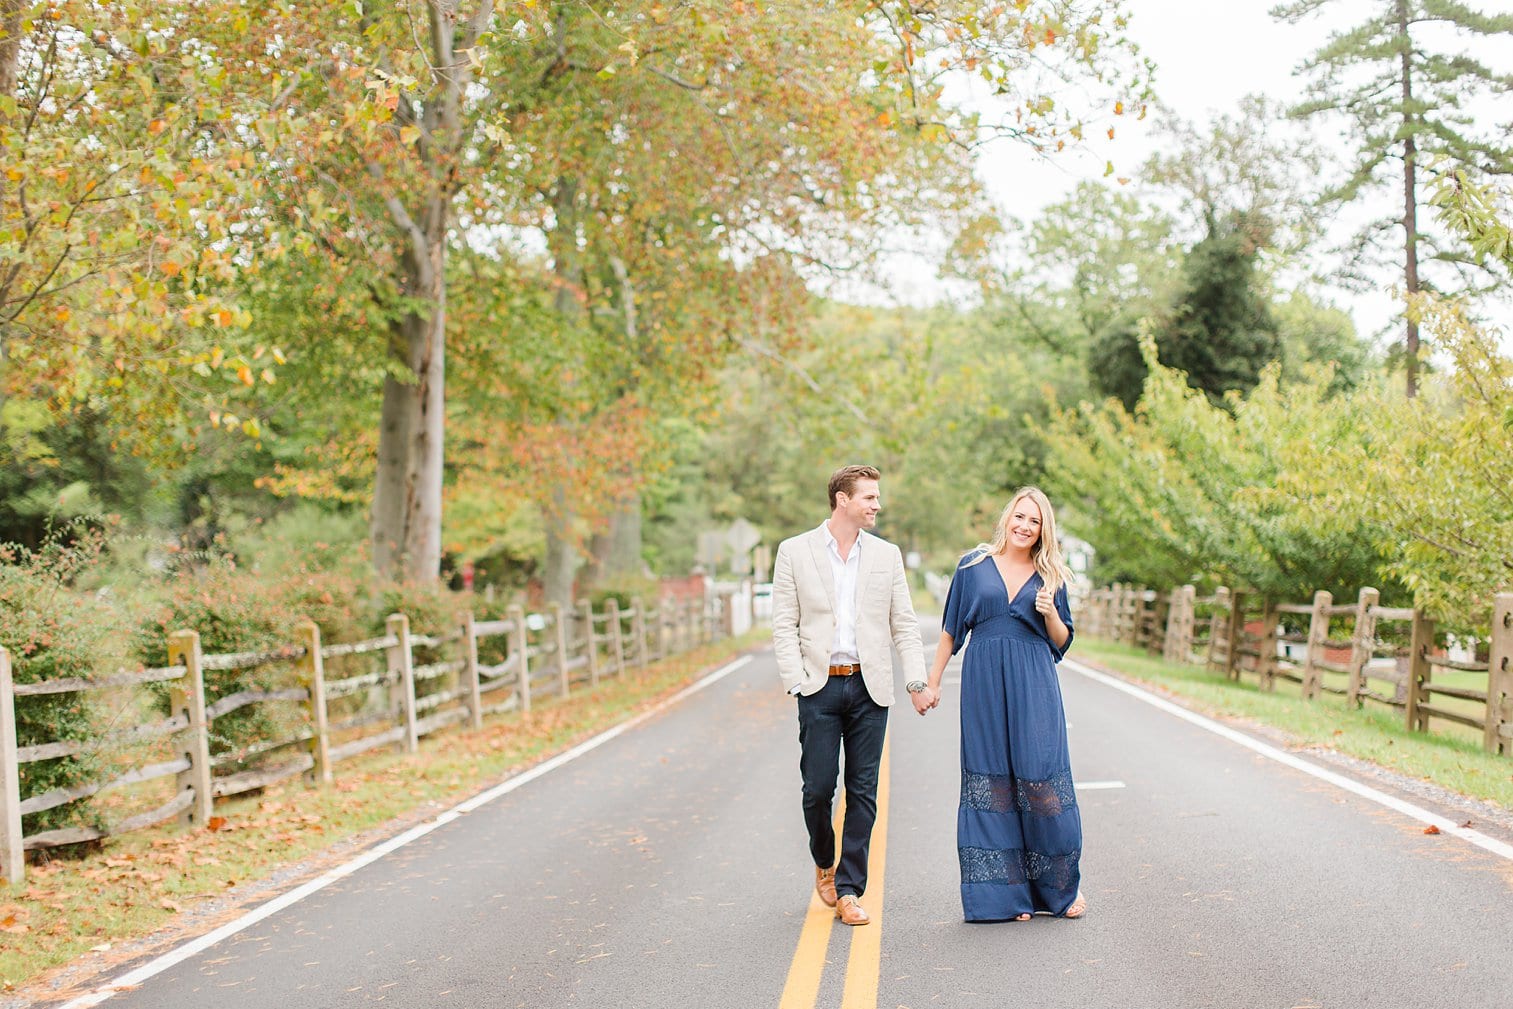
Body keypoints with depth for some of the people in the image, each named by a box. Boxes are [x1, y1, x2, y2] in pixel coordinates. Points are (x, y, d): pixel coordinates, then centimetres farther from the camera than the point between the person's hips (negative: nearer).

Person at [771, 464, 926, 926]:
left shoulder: (886, 555, 8)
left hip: (869, 687, 2)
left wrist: (919, 680, -4)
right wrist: (796, 681, -10)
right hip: (820, 686, -2)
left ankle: (849, 889, 9)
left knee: (863, 792, 2)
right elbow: (784, 625, 0)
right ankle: (824, 864, 28)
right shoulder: (795, 552, 2)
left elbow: (904, 625, 8)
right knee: (818, 788, 0)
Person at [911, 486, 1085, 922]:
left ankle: (1061, 886, 12)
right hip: (984, 684, 0)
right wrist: (931, 683, 7)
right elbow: (951, 630, 10)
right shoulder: (973, 566, 7)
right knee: (993, 784, 1)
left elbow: (1062, 642, 12)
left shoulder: (1050, 576, 10)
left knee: (1041, 779, -5)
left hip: (1034, 688, 0)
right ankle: (1006, 892, 8)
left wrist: (1050, 613, -8)